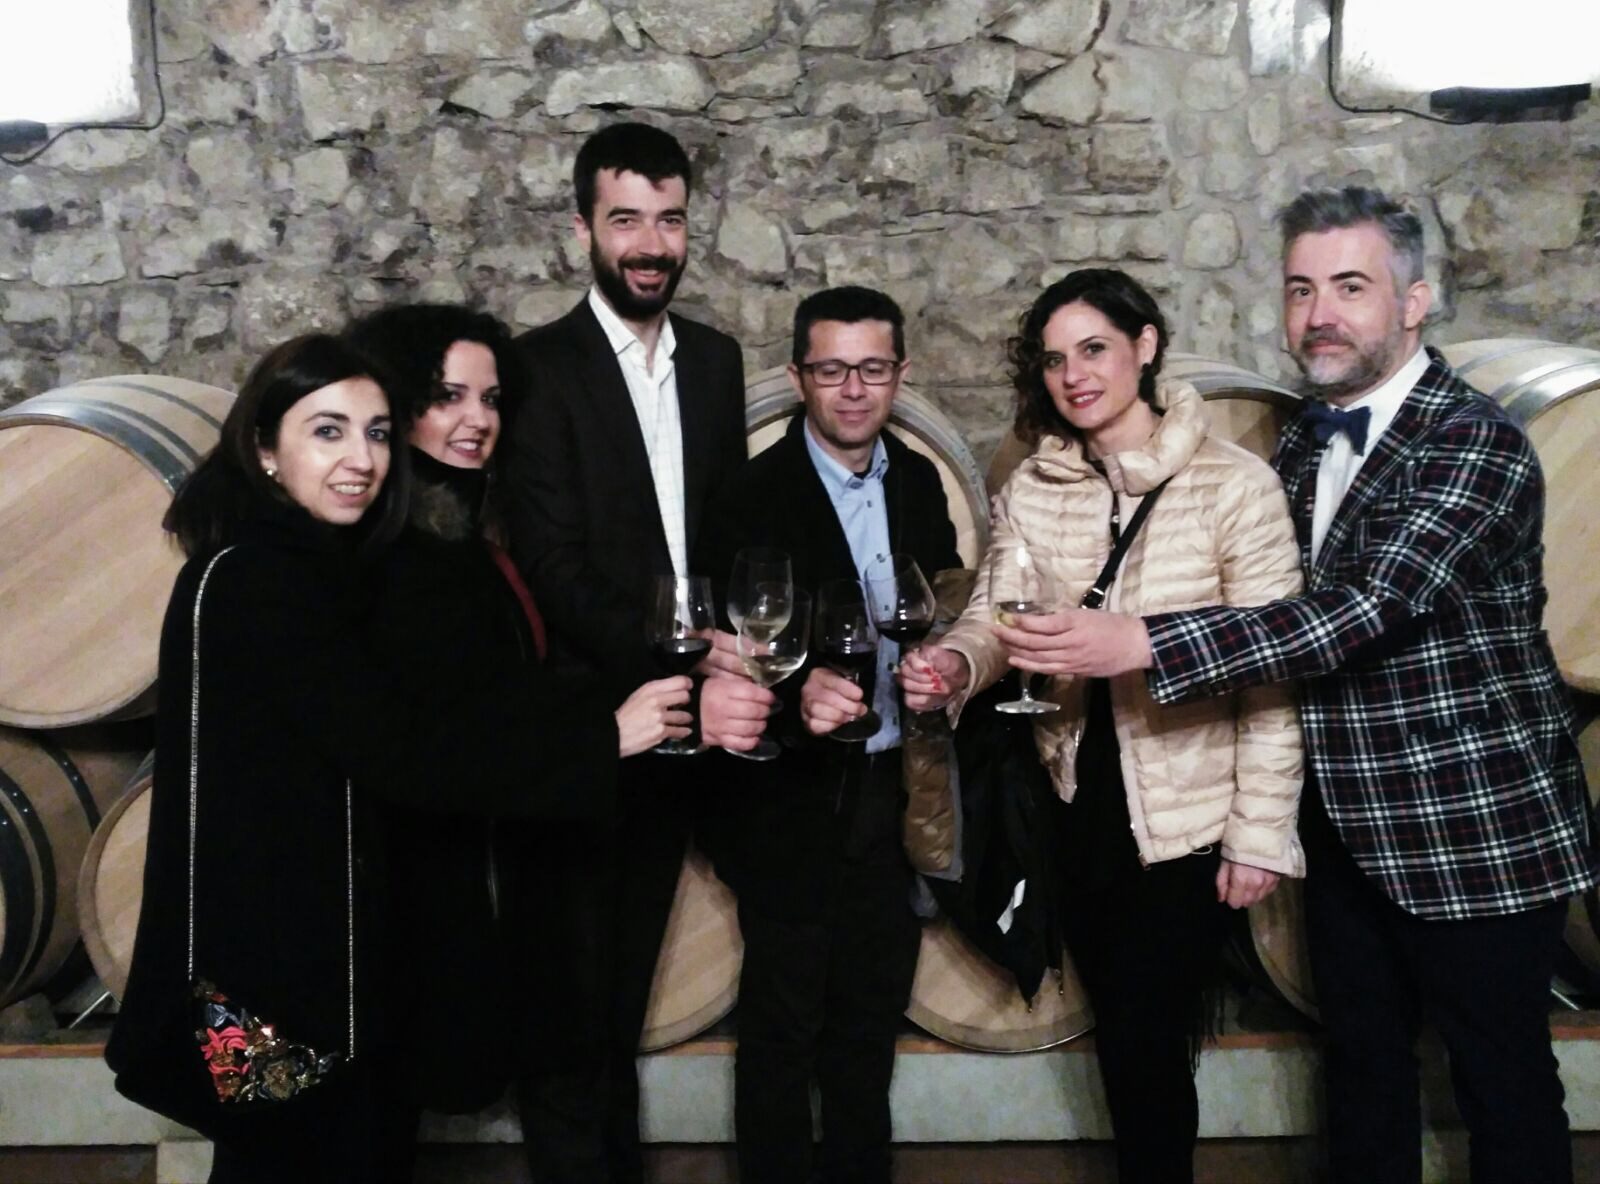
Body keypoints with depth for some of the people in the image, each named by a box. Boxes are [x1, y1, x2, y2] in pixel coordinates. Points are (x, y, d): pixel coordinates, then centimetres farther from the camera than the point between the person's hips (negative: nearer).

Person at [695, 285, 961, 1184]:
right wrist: (798, 691, -37)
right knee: (784, 1027, 10)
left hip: (896, 792, 5)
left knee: (872, 1018, 20)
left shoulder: (919, 481, 4)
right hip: (797, 801, -5)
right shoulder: (754, 496, -13)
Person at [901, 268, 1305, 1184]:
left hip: (1187, 817, -4)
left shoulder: (1236, 486, -14)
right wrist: (957, 663, -24)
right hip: (1081, 805, 5)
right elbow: (993, 614, 1)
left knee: (1149, 1040, 6)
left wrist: (1260, 835, -14)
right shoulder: (1032, 491, 1)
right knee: (1121, 1031, 20)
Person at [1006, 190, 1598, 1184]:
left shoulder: (1476, 444, -17)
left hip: (1481, 829, -6)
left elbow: (1372, 608, -29)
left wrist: (1144, 644, -34)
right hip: (1352, 830, 7)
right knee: (1363, 1067, 18)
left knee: (1505, 1084, 9)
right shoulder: (1303, 442, 7)